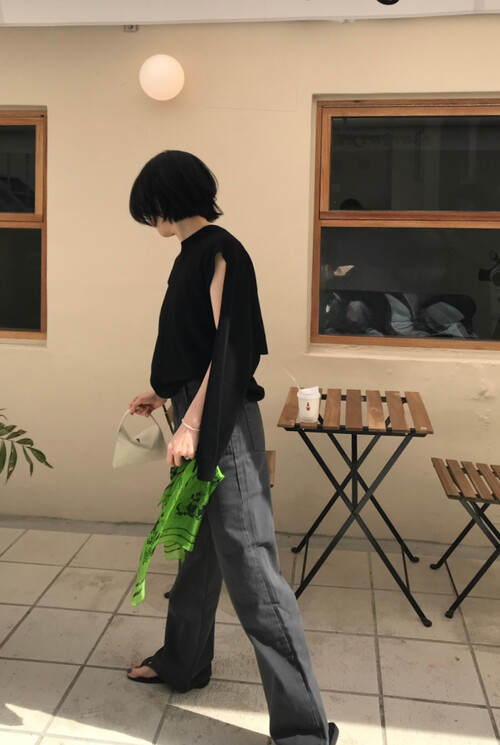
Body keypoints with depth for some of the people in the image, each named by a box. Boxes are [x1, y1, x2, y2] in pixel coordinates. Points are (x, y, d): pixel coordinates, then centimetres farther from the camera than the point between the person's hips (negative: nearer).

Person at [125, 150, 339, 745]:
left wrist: (192, 423, -24)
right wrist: (163, 393, 31)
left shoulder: (218, 252, -13)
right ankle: (183, 662, 40)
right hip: (198, 421, 10)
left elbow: (229, 348, -20)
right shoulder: (193, 254, 16)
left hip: (223, 428, -10)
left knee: (248, 566, -8)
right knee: (197, 551, 21)